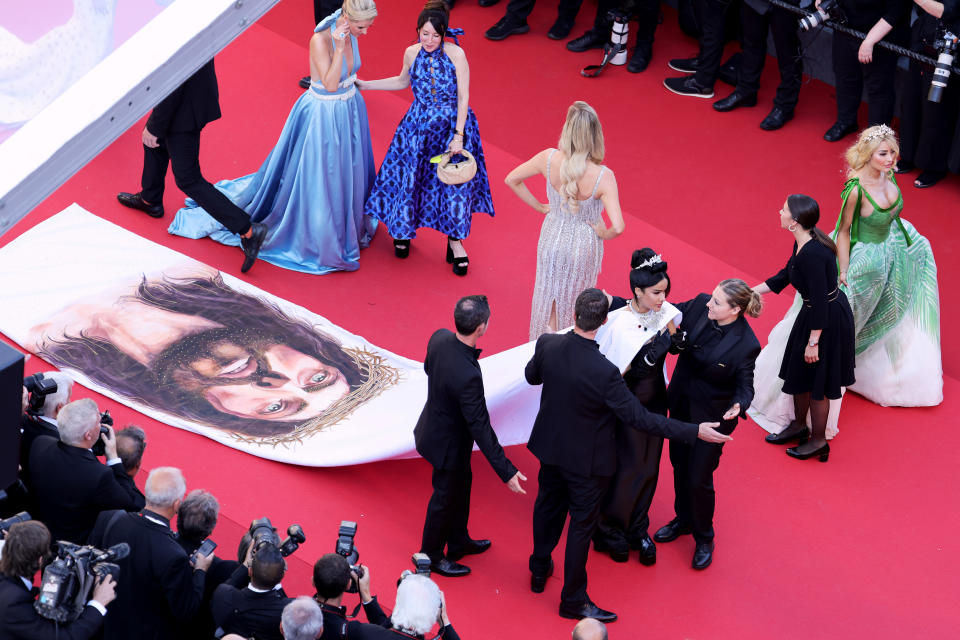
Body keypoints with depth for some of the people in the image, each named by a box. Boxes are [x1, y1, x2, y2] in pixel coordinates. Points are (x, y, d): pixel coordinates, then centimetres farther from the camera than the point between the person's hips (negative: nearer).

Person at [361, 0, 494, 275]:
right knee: (409, 176, 11)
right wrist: (363, 85, 15)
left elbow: (463, 98, -13)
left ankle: (455, 241, 22)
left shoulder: (456, 54, -17)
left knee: (455, 180, 3)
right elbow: (403, 81, 16)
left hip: (452, 126, -3)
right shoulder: (412, 53, -6)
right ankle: (404, 228, 38)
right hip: (419, 126, 3)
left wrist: (458, 136, -18)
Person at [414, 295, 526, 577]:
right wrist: (506, 471, -26)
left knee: (462, 482, 30)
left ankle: (458, 541, 53)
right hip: (448, 444, -8)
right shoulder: (468, 376, -42)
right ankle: (431, 556, 42)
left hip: (434, 424, 8)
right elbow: (480, 427, -33)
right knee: (445, 498, 18)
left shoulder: (439, 338, -18)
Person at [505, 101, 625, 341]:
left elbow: (512, 179, -8)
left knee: (549, 293, 27)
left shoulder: (549, 159, -24)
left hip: (552, 238, 2)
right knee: (575, 300, 24)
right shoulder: (603, 176, -32)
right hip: (583, 245, -2)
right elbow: (618, 227, -35)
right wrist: (604, 234, -11)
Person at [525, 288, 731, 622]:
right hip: (586, 458, -5)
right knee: (582, 523, 13)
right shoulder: (604, 373, -36)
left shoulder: (547, 345, -20)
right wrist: (695, 431, -23)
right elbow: (639, 417, -28)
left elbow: (531, 375, 3)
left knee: (548, 505, 28)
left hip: (551, 446, 5)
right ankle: (573, 600, 28)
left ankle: (539, 570, 49)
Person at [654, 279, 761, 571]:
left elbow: (745, 386, -17)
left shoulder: (745, 345, -29)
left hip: (712, 415, -6)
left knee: (699, 478, 6)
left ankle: (704, 539, 31)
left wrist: (738, 406, -38)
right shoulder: (700, 305, -17)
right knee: (680, 464, 23)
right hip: (681, 402, 6)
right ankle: (684, 519, 49)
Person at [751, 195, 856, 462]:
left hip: (828, 320, -9)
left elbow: (820, 300, -28)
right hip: (816, 313, 9)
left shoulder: (812, 254, -32)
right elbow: (785, 275, 13)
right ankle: (798, 426, 44)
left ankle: (818, 441, 27)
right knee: (799, 373, 24)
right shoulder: (803, 243, -3)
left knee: (815, 381, 9)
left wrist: (813, 342, -22)